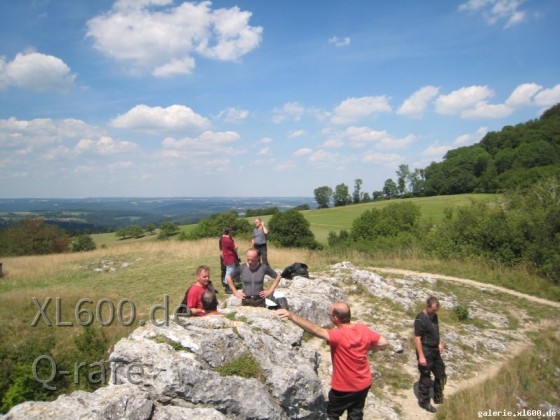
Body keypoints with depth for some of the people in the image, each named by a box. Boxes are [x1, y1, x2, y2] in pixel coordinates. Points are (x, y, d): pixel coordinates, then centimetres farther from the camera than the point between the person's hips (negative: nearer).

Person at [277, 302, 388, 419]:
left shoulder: (338, 336, -31)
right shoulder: (363, 329, -12)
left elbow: (316, 330, -46)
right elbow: (383, 343, -3)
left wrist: (291, 316, -53)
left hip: (344, 388, -5)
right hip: (364, 384, 6)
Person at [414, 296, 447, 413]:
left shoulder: (434, 315, 2)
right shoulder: (420, 319, -23)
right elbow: (417, 339, -21)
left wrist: (440, 343, 7)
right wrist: (421, 356, -21)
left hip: (435, 350, 8)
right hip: (425, 352, -8)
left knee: (441, 375, 18)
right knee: (426, 378, 5)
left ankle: (438, 398, 37)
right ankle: (424, 402, 23)